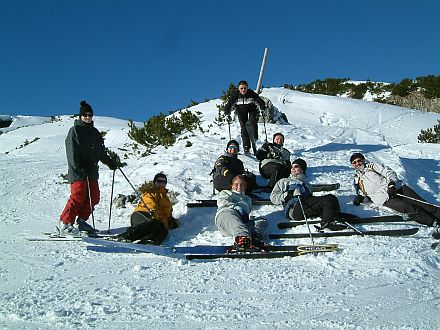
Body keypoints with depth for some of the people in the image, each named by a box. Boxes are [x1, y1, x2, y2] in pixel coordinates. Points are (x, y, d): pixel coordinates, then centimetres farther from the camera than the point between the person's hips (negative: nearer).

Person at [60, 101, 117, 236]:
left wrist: (109, 162, 18)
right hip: (78, 172, -7)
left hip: (92, 171, 7)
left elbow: (101, 151, 27)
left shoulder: (94, 132, 21)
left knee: (93, 197, 5)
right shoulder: (75, 130, -1)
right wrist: (79, 166, -20)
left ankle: (81, 221, 17)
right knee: (78, 197, -13)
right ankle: (65, 224, -6)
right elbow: (72, 151, -11)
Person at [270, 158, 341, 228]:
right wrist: (289, 194, -1)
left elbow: (311, 197, 21)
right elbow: (273, 197, 15)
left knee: (331, 198, -25)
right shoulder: (283, 181, 31)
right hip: (294, 208, -4)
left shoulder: (306, 184, 38)